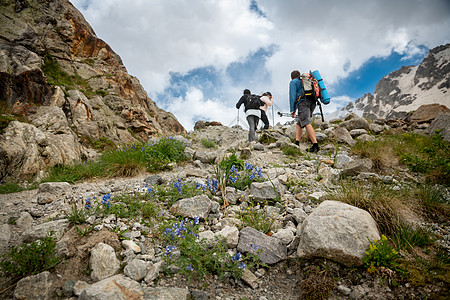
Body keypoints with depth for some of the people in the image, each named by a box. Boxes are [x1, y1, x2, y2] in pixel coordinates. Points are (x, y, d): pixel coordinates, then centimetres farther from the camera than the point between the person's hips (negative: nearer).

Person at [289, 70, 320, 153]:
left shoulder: (293, 82, 15)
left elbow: (292, 96, 2)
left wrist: (292, 110, -4)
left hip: (303, 102, -8)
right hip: (312, 103, 8)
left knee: (307, 124, -19)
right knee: (299, 124, 11)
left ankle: (315, 145, -31)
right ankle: (297, 143, -3)